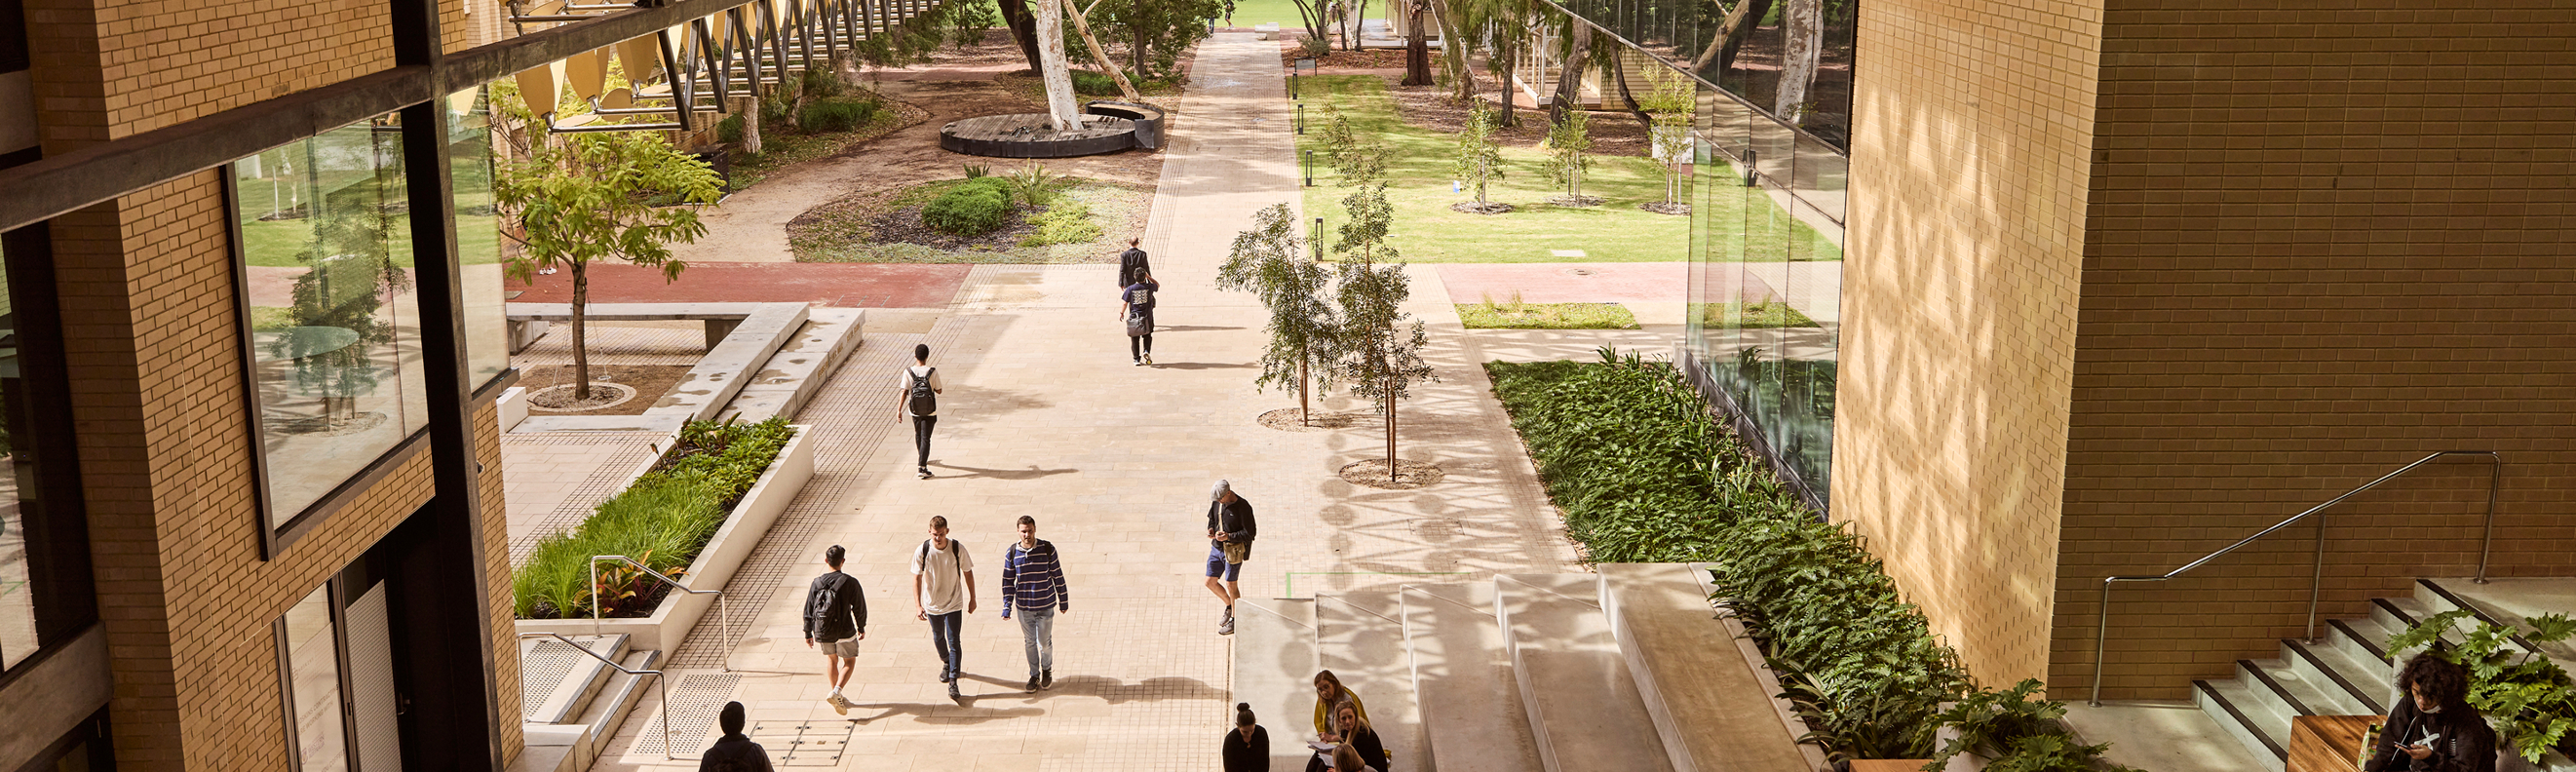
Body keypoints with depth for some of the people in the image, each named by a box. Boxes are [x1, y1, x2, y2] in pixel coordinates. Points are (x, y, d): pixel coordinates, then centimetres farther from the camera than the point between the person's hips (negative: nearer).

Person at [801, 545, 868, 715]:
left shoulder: (817, 583, -5)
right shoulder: (850, 582, -13)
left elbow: (808, 610, 0)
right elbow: (859, 607, -5)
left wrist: (808, 633, 13)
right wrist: (861, 628, 12)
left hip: (823, 631, 3)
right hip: (844, 631, -3)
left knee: (831, 659, 25)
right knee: (849, 661, 14)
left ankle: (837, 697, 32)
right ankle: (836, 692, -8)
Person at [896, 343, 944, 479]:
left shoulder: (908, 372, -11)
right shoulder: (933, 372, -14)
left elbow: (904, 392, -14)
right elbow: (939, 390, -4)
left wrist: (899, 410, -11)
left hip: (915, 411, 2)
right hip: (930, 412, -2)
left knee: (918, 435, 24)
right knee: (925, 438, 1)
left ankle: (923, 460, 45)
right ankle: (922, 467, -10)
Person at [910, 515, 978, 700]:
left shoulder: (957, 549, -17)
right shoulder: (922, 551, -17)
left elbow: (967, 573, -3)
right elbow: (917, 578, -9)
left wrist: (972, 598, 4)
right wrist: (917, 605, -15)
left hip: (954, 603, -2)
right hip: (932, 604, 2)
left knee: (954, 641, -5)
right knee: (938, 638, 21)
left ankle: (953, 681, 3)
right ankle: (946, 663, 49)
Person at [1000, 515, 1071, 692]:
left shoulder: (1047, 549, -11)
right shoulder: (1012, 553, -7)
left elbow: (1057, 575, -2)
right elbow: (1008, 581, 1)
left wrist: (1063, 600, 4)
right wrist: (1007, 607, -3)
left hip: (1045, 606, -1)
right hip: (1024, 607, 1)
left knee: (1045, 642, 8)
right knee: (1030, 642, 14)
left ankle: (1047, 670, 36)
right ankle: (1034, 674, 34)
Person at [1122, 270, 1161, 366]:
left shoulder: (1130, 289, -6)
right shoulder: (1149, 287, -5)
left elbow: (1124, 303, -3)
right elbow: (1157, 285, 18)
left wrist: (1121, 313, 11)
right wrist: (1149, 277, 23)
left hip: (1134, 317, 0)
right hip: (1147, 317, 0)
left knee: (1134, 339, 8)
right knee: (1147, 336, 17)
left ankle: (1136, 359, 6)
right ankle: (1146, 351, -7)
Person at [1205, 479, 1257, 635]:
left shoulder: (1243, 507, -19)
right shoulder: (1216, 503, 0)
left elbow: (1249, 533, -16)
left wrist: (1228, 536, -27)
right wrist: (1211, 529, -5)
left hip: (1233, 550, -6)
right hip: (1217, 548, 6)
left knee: (1230, 584, 3)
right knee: (1210, 582, 8)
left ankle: (1235, 620, 19)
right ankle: (1229, 605, 34)